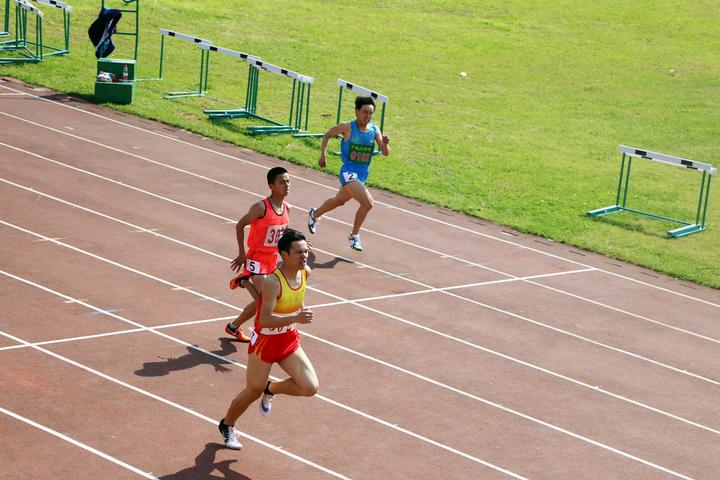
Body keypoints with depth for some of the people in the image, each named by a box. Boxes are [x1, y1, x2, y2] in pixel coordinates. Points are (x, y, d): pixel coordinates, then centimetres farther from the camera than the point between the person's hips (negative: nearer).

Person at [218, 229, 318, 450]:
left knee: (310, 387, -9)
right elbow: (265, 319, -35)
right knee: (253, 392, 10)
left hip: (289, 340, 6)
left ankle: (271, 390, 21)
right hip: (265, 341, -6)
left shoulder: (305, 272, -7)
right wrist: (295, 318, -44)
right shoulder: (273, 282, -29)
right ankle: (226, 426, 38)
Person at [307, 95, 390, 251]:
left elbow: (386, 153, -3)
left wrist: (385, 144, -25)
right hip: (348, 172, -6)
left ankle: (315, 214, 56)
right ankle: (354, 236, -8)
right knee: (368, 202, -25)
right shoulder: (347, 127, -13)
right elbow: (327, 135, 4)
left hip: (363, 174, 6)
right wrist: (323, 155, -4)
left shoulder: (374, 129, -2)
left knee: (339, 200, 29)